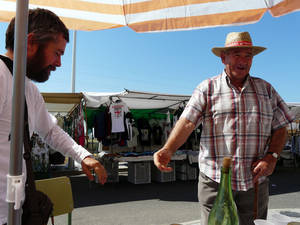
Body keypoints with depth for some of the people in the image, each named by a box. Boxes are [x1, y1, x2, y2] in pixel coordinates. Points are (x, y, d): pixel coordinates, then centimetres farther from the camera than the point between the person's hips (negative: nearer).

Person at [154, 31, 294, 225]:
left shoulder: (266, 89, 11)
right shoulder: (207, 88, 1)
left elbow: (280, 128, 11)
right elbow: (187, 122, -11)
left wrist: (272, 156, -7)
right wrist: (168, 149, -27)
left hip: (255, 184, 3)